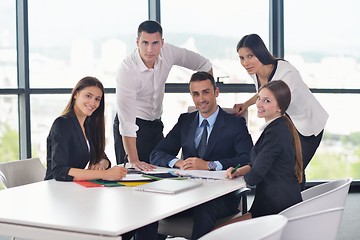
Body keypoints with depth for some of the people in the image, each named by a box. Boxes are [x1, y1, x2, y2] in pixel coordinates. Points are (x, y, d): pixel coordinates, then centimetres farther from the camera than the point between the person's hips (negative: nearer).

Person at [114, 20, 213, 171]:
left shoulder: (168, 52, -13)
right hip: (133, 126, -5)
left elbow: (204, 65, 6)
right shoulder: (126, 70, -28)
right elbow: (127, 121, -32)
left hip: (156, 123, 5)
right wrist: (134, 161, -35)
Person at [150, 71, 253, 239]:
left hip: (222, 195, -3)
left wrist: (209, 165, -20)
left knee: (204, 211, -37)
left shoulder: (235, 123, 5)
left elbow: (248, 160, -10)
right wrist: (178, 163, -10)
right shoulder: (185, 121, 17)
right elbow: (156, 155, 13)